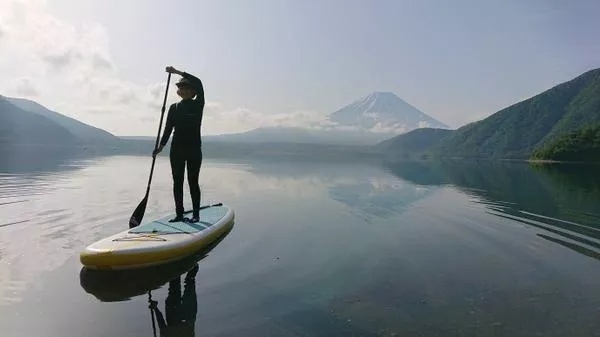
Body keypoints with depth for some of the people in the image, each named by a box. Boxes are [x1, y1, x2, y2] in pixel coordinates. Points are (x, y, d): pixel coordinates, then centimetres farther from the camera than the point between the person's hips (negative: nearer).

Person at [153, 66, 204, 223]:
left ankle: (196, 214, 6)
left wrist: (178, 72, -15)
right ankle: (179, 214, 12)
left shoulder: (198, 105, 1)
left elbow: (198, 83, -13)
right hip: (177, 149, 4)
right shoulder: (174, 107, 12)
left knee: (193, 181, -2)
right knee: (177, 182, 4)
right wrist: (161, 145, -1)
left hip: (194, 149, -4)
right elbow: (168, 128, 8)